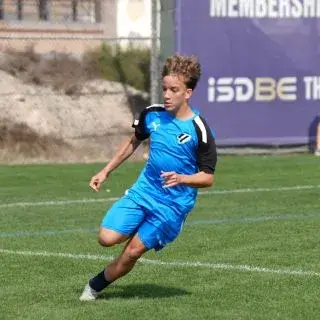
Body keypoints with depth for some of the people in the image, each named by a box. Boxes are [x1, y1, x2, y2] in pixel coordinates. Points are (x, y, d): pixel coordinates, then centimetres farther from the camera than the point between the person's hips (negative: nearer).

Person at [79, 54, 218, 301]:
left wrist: (180, 178, -29)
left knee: (132, 252, -6)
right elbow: (134, 142, 19)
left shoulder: (198, 130, -16)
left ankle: (95, 286, 17)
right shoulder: (152, 115, -1)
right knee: (107, 238, -12)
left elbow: (208, 178, -10)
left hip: (174, 203, -4)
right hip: (143, 191, 4)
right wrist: (106, 171, 19)